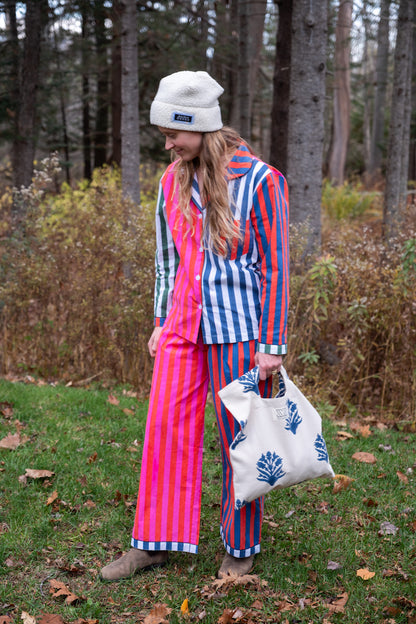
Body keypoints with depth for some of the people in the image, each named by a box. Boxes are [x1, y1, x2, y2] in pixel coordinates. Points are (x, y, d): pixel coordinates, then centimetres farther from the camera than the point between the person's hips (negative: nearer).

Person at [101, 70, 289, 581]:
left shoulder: (259, 181, -10)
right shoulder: (172, 180, 7)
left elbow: (275, 266, -8)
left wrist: (272, 344, -9)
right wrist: (160, 322, 15)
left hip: (238, 327, -5)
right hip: (184, 325, 5)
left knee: (239, 438, 5)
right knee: (165, 427, 4)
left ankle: (241, 547, 23)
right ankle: (154, 543, 18)